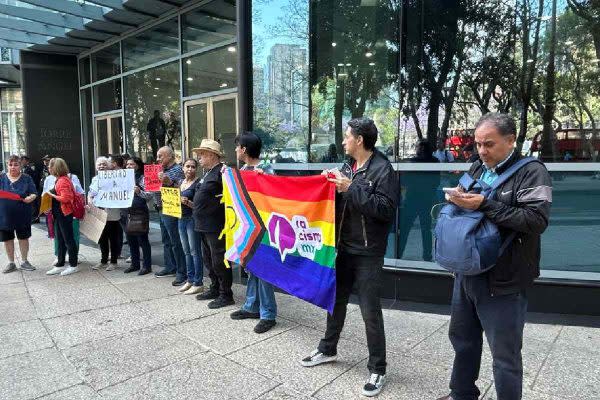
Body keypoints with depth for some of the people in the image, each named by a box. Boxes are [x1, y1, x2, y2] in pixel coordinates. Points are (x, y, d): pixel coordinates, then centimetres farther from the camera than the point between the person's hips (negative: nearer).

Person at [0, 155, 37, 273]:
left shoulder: (26, 178, 0)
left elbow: (34, 193, -3)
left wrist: (31, 197, -23)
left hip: (22, 215, -1)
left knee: (23, 237, 8)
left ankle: (24, 262, 23)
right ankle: (11, 263, 25)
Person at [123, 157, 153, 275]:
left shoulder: (142, 178, -7)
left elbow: (149, 195, -15)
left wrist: (139, 192, -31)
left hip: (140, 212, -7)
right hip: (128, 212, 7)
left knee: (142, 239, -1)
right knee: (131, 239, 13)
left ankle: (147, 266, 7)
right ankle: (135, 264, 25)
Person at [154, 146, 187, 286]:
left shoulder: (177, 169, -10)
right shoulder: (163, 171, 17)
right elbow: (157, 189, 24)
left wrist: (169, 182, -35)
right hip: (162, 211, 9)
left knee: (176, 243, -6)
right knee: (166, 241, 16)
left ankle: (182, 273, 0)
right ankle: (170, 267, 27)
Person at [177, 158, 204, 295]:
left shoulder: (197, 183, -10)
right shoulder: (181, 182, 13)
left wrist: (187, 202, -27)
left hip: (193, 219, -8)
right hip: (181, 219, 8)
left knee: (195, 251, -4)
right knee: (186, 251, 13)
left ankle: (198, 283, 3)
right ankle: (190, 280, 22)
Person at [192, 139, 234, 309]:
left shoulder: (222, 172, -16)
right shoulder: (208, 173, 16)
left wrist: (213, 204, -26)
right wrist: (196, 205, 15)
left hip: (215, 225, -10)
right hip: (204, 224, 10)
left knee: (219, 260, -2)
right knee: (208, 259, 19)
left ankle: (226, 295, 9)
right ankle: (215, 289, 32)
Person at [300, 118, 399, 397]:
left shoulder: (382, 169, -13)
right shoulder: (347, 168, 10)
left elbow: (387, 210, -23)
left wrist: (351, 189, -25)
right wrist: (330, 186, -4)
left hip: (368, 253, -7)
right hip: (343, 248, 7)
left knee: (370, 311, 0)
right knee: (336, 300, 19)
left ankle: (377, 369, 18)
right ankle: (328, 350, 38)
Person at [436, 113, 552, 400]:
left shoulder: (531, 172, -10)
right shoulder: (477, 167, 10)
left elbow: (537, 220, -22)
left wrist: (484, 205, -24)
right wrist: (457, 199, -6)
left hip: (502, 280, -7)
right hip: (466, 272, 7)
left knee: (505, 355, 6)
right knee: (462, 337, 21)